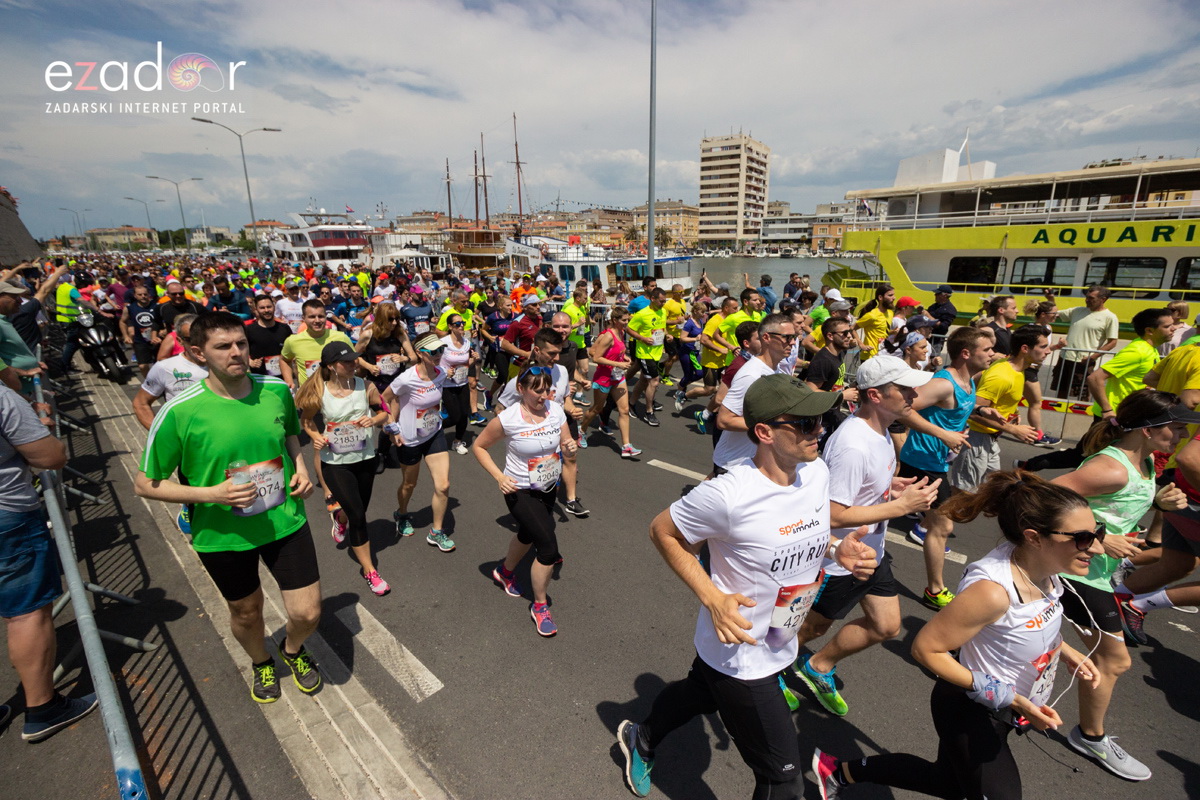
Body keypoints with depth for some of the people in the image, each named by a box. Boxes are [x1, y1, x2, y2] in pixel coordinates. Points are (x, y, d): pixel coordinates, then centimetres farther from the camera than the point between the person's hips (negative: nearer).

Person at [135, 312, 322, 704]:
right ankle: (261, 663, 56)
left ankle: (293, 649, 43)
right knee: (246, 612, 22)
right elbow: (146, 484, -9)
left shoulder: (277, 390, -9)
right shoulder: (180, 412, -19)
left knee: (308, 614, 5)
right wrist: (211, 494, -23)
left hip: (285, 521, 2)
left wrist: (301, 466, -5)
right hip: (223, 534, -1)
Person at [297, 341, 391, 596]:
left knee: (358, 510, 19)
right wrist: (316, 437, -16)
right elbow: (306, 420, 3)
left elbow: (383, 413, 0)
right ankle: (369, 570, 12)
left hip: (365, 459, 3)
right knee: (358, 515, -6)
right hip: (335, 463, -3)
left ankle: (340, 518, 60)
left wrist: (373, 420, -21)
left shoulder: (365, 387, -10)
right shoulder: (318, 393, -13)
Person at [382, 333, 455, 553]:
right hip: (410, 439, -4)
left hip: (435, 434, 4)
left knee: (443, 486, -1)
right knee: (410, 484, 18)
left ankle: (436, 532, 20)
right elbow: (386, 398, -11)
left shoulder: (441, 374, -9)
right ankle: (402, 515, 52)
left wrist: (436, 417, 9)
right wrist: (393, 429, -10)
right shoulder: (407, 379, -26)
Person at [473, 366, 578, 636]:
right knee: (549, 547, -12)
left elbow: (566, 445, 0)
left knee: (528, 534, 28)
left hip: (549, 488, 6)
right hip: (521, 492, -6)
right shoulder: (507, 419, -22)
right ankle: (540, 606, 14)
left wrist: (570, 447, -25)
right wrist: (499, 476, -19)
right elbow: (478, 446, -9)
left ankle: (505, 571, 60)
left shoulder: (556, 410, -11)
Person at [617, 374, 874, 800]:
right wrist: (713, 598, -25)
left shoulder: (817, 471, -10)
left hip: (780, 646, 8)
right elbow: (662, 530, -19)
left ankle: (640, 739, 61)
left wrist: (836, 548, -11)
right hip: (738, 654, -7)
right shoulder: (728, 494, -33)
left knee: (701, 692, 32)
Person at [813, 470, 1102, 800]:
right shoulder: (993, 590, -37)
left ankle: (841, 770, 40)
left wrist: (1064, 650, 2)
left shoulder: (1042, 566, -11)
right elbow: (925, 648, -29)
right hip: (971, 714, -8)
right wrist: (1006, 697, -27)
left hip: (1000, 711, 8)